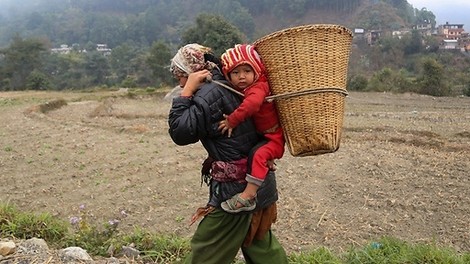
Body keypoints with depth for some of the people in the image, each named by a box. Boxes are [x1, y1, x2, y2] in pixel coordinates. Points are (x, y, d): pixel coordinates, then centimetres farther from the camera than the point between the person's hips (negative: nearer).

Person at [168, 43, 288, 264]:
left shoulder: (209, 95, -19)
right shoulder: (227, 87, 8)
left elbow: (180, 132, -17)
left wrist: (187, 91, -15)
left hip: (236, 186, -9)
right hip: (255, 180, 9)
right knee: (260, 245, 25)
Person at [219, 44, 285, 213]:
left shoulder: (259, 87, -24)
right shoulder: (239, 89, 3)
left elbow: (251, 105, -41)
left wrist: (231, 121, -33)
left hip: (275, 137, -10)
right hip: (262, 135, 10)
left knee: (260, 155, -29)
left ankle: (248, 195, -31)